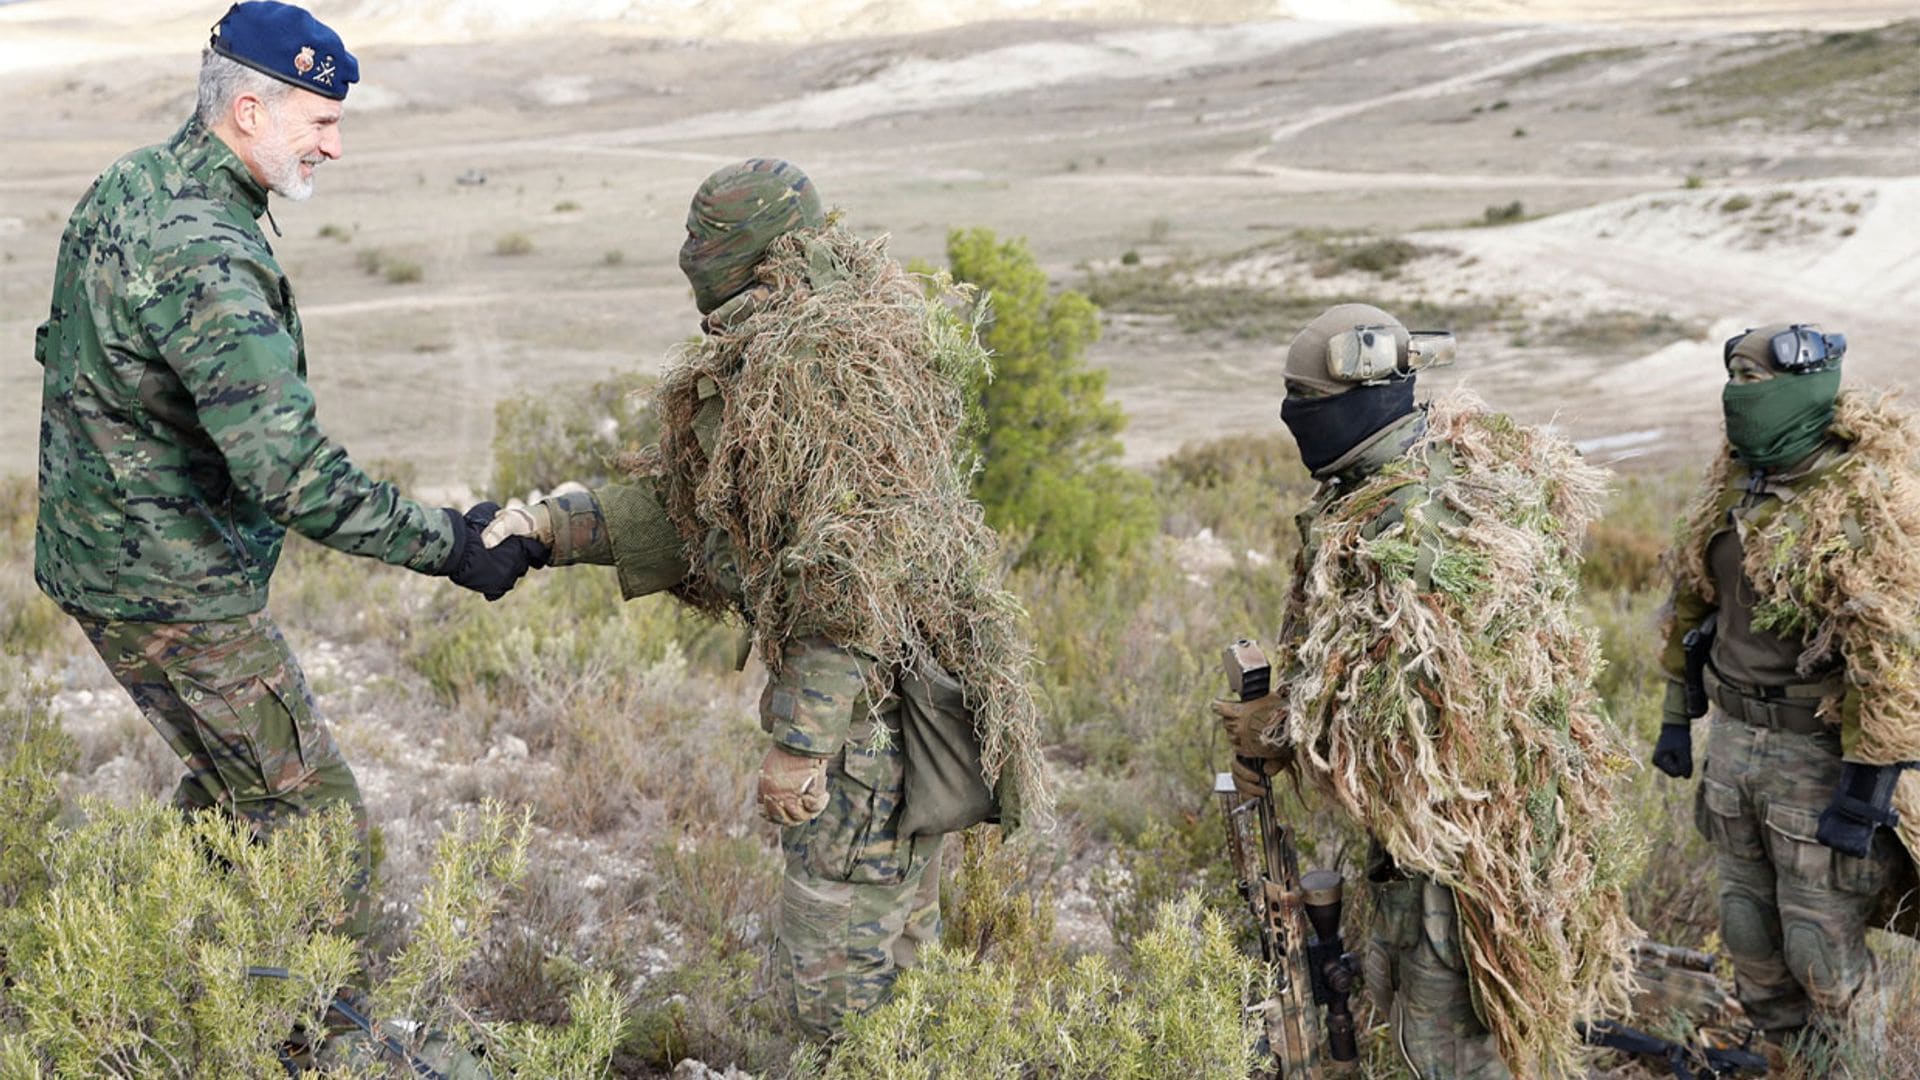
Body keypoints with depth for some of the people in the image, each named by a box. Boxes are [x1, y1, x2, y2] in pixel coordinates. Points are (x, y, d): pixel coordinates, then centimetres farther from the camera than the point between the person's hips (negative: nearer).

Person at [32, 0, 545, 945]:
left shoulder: (128, 185, 4)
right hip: (170, 591, -10)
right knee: (318, 829, -2)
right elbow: (292, 474, -34)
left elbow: (70, 351, 18)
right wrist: (447, 546, -26)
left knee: (233, 780, 24)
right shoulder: (203, 259, -28)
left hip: (96, 545, 10)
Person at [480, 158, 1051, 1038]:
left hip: (874, 705, -11)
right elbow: (687, 501, 18)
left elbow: (850, 575, -26)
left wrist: (798, 741, -23)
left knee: (836, 992, -4)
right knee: (886, 950, 21)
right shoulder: (766, 356, 15)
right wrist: (555, 526, 7)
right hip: (871, 697, 11)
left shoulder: (822, 362, -20)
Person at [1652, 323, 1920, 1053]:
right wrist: (1677, 714, 16)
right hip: (1733, 737, 7)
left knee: (1822, 942, 4)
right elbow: (1690, 601, 14)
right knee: (1749, 929, 18)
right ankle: (1781, 1057, 37)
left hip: (1823, 752, -7)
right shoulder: (1732, 480, 4)